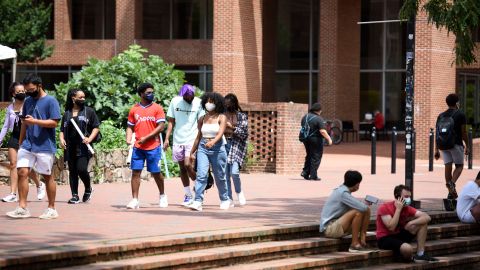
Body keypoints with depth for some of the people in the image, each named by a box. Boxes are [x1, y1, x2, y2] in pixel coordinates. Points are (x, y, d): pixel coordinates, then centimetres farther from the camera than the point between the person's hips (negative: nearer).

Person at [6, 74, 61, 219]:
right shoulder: (28, 102, 13)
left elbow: (54, 123, -13)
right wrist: (20, 142, 17)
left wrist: (34, 121, -21)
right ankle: (22, 208, -4)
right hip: (27, 145, 5)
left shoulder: (50, 101, -7)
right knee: (22, 172, -6)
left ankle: (52, 209, 14)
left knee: (47, 176, 3)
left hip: (45, 146, -5)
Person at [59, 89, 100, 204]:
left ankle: (88, 189, 11)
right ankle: (75, 195, 9)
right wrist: (62, 139, 0)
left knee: (82, 169, -15)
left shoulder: (89, 111, 7)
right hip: (70, 147, 4)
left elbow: (96, 127, 5)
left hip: (83, 147, -4)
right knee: (72, 171, 4)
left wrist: (89, 139, -11)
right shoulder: (67, 114, 15)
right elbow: (62, 130, 20)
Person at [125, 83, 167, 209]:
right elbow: (130, 127, 15)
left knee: (156, 172, 5)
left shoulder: (157, 108, 0)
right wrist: (128, 139, -4)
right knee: (135, 172, -3)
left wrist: (146, 138, -12)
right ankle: (135, 200, -1)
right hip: (138, 147, 2)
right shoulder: (134, 109, 9)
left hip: (153, 147, -2)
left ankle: (163, 196, 26)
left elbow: (161, 126, -7)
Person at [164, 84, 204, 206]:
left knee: (188, 164, -18)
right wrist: (167, 139, 1)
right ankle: (188, 195, 19)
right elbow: (171, 121, 7)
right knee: (182, 168, 9)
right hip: (178, 140, 4)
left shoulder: (198, 103, -5)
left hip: (192, 140, -3)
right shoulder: (175, 101, 2)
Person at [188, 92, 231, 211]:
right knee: (201, 175, -12)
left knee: (219, 177, 9)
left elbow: (220, 133, -18)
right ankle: (198, 202, -18)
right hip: (203, 148, 2)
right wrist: (192, 152, 18)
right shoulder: (202, 119, 8)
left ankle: (225, 199, 29)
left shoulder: (221, 118, -3)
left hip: (217, 148, -2)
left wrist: (213, 142, -38)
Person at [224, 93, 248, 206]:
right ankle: (229, 198, 7)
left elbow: (245, 134, -2)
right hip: (223, 145, 3)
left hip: (236, 145, -3)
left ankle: (239, 192, 11)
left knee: (234, 171, -16)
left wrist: (232, 128, -11)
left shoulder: (241, 116, 3)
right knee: (225, 173, -1)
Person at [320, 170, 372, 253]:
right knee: (358, 212, -26)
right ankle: (354, 244, -18)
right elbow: (362, 207, -25)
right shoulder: (343, 193, -19)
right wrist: (366, 205, -4)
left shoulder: (342, 190, 10)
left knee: (367, 211, 1)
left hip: (339, 226, 10)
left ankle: (362, 239, -1)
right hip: (329, 228, -10)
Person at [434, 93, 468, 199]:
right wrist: (467, 146, 4)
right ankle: (452, 183, -21)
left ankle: (451, 192, 4)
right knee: (459, 166, 7)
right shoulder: (460, 115, -3)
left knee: (447, 166, 5)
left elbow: (437, 133, 8)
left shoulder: (441, 116, 10)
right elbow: (464, 132, -6)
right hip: (456, 144, -4)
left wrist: (436, 149, 10)